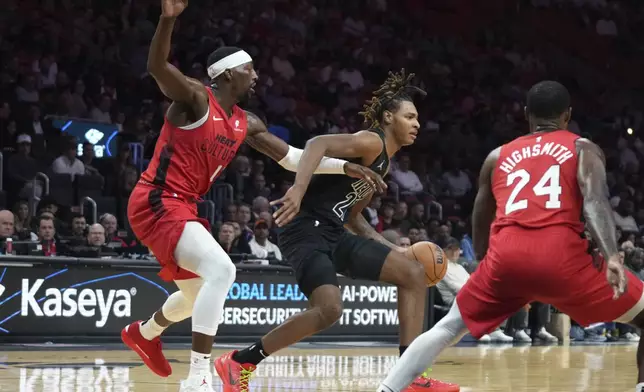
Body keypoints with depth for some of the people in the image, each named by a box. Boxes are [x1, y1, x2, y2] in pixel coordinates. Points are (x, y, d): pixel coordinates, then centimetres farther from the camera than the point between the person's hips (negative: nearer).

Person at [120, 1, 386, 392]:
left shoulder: (247, 124, 12)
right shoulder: (196, 97, -12)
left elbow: (292, 158, 16)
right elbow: (157, 66, -31)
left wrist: (347, 167, 8)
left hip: (182, 208, 10)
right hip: (156, 203, -10)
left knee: (198, 293, 26)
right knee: (221, 270, -27)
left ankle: (143, 333, 55)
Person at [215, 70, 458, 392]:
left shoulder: (383, 162, 21)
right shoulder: (371, 142, -9)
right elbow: (318, 144, -27)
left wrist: (391, 249, 22)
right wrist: (298, 190, -42)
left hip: (334, 234, 10)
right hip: (307, 231, -10)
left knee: (414, 274, 5)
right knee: (330, 309, -29)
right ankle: (238, 362, -13)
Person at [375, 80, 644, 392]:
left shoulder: (498, 156, 27)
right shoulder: (582, 148, 17)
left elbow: (480, 226, 31)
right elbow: (595, 200, -4)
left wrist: (486, 265, 47)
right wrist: (612, 257, -18)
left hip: (506, 255, 3)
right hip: (559, 255, -3)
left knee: (448, 328, 22)